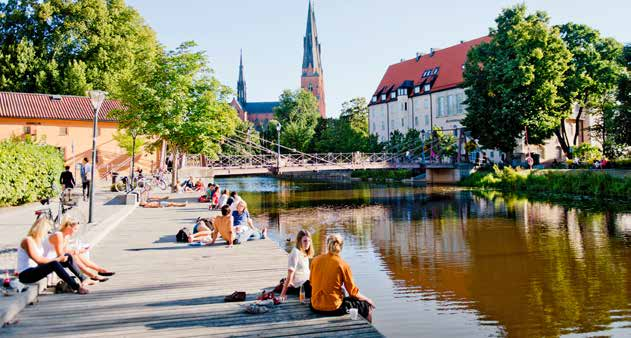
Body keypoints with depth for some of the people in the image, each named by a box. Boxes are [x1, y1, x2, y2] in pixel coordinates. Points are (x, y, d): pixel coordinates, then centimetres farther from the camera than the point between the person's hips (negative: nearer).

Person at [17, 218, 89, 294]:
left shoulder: (37, 240, 13)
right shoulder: (28, 240, -15)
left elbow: (42, 259, 7)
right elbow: (38, 259, -23)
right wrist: (57, 259, -19)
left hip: (35, 270, 9)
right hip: (26, 274, -9)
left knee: (67, 257, -2)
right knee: (54, 264, -35)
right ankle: (76, 287, -33)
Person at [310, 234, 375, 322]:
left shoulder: (316, 260, -2)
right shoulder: (343, 265, -13)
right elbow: (353, 292, -7)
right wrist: (367, 299, 11)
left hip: (315, 307, 6)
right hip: (334, 309, -6)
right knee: (366, 305, 14)